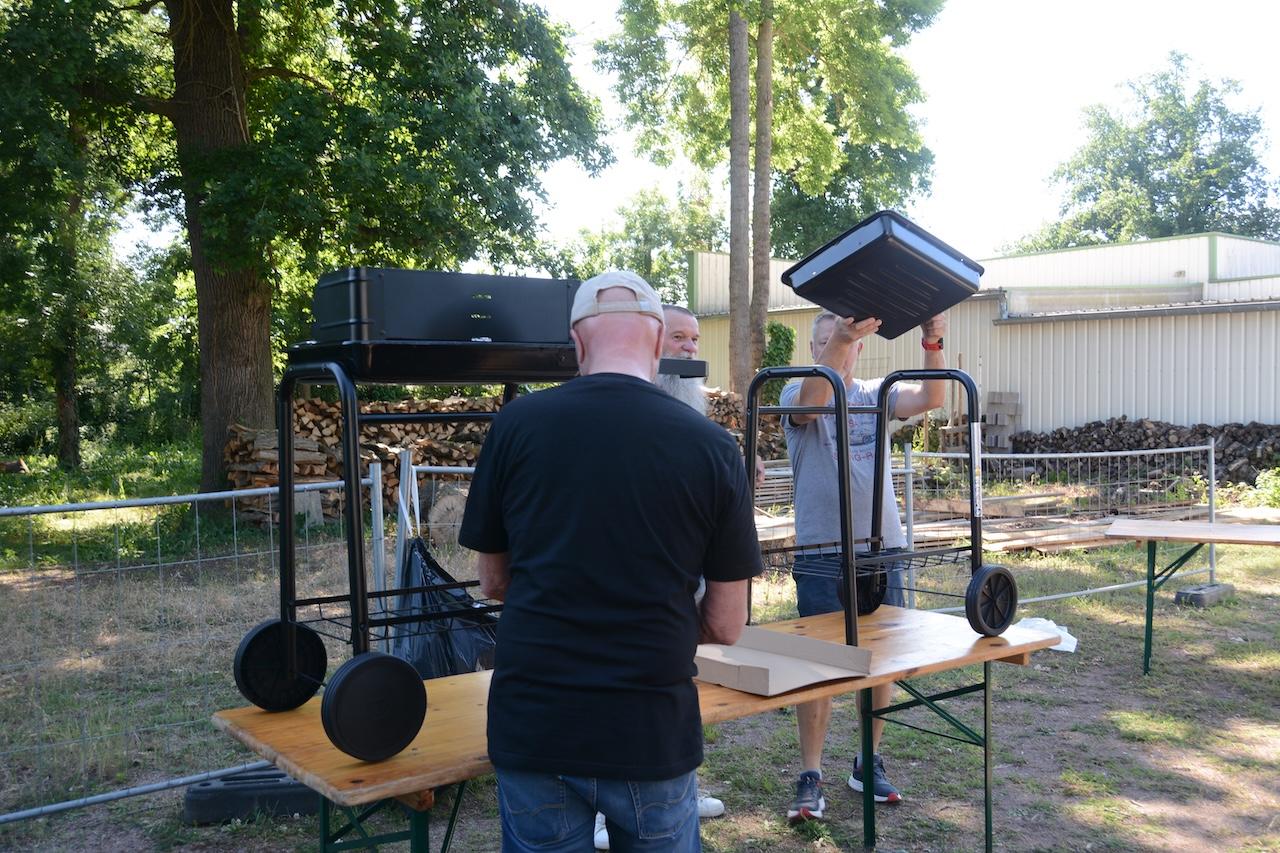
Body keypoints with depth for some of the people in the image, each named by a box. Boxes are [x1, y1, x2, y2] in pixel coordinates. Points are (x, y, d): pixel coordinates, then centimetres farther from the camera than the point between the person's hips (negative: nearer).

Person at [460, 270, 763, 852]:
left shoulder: (516, 424, -6)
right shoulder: (711, 445, -7)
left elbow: (492, 580, 5)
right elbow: (726, 625, -2)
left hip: (532, 729, 0)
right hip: (653, 734, 0)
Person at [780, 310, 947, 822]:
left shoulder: (877, 393, 9)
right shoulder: (800, 393, -1)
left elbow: (931, 399, -9)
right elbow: (809, 400, -26)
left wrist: (933, 345, -27)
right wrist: (839, 337, -41)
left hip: (882, 548, 4)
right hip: (822, 553, -4)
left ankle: (869, 765, 26)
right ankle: (810, 778, 9)